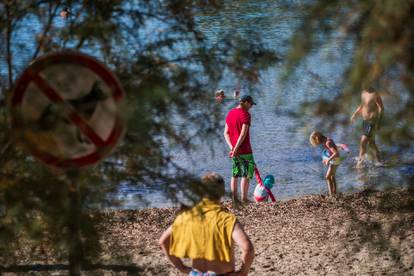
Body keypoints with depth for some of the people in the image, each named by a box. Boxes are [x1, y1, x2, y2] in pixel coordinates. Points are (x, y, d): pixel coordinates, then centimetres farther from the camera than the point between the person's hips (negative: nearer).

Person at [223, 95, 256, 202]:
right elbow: (243, 134, -21)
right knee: (246, 175, -1)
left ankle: (234, 199, 14)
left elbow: (226, 133, 7)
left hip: (235, 149, 7)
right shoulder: (245, 114, -14)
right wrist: (236, 149, -18)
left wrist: (232, 147, -2)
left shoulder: (230, 113, 10)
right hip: (245, 150, -7)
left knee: (235, 174, 12)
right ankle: (244, 199, -2)